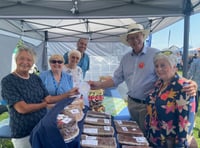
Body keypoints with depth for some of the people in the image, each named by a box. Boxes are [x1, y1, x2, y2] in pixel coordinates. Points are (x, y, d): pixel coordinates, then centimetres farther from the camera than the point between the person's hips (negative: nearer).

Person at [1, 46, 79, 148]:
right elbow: (22, 108, -20)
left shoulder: (36, 78, 3)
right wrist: (45, 104, -9)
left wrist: (69, 94, -6)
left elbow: (48, 99, 1)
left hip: (42, 127, 5)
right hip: (23, 132, -5)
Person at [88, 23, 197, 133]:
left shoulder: (156, 54, -12)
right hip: (131, 103, 5)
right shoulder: (125, 58, 4)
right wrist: (99, 85, -2)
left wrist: (187, 85, -35)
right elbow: (116, 79, 8)